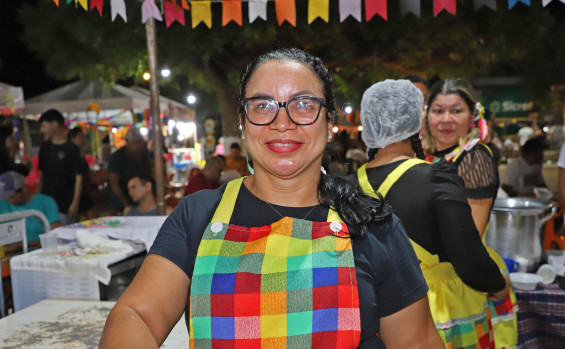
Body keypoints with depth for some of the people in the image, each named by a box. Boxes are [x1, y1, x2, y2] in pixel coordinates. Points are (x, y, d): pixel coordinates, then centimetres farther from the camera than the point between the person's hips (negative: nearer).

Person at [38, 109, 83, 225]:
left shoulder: (71, 149, -8)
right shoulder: (44, 147, 10)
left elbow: (78, 178, -10)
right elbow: (40, 173, 17)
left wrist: (75, 204, -15)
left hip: (64, 206, -5)